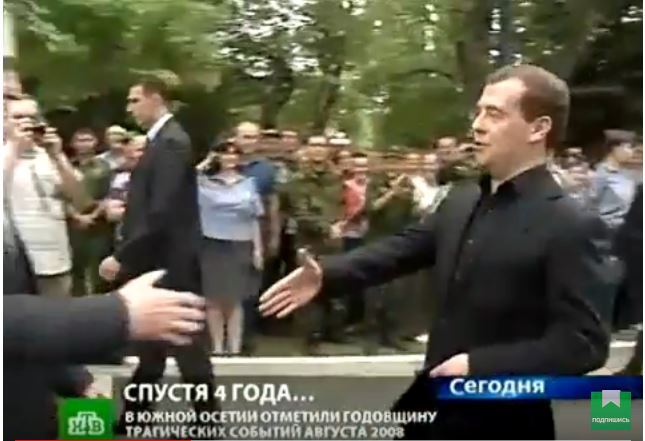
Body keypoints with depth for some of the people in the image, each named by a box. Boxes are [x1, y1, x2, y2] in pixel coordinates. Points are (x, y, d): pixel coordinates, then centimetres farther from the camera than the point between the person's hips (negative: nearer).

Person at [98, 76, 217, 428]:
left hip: (169, 261, -10)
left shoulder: (171, 142, -18)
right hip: (157, 259, 10)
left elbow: (161, 212, -26)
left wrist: (122, 257, -22)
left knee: (186, 343, 2)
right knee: (152, 342, 18)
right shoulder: (161, 139, 13)